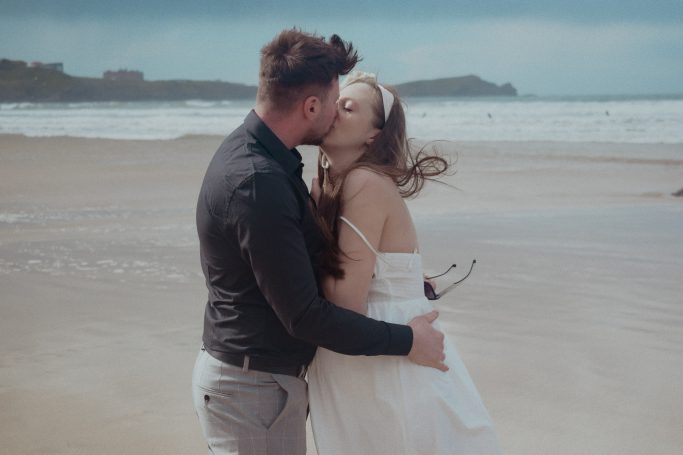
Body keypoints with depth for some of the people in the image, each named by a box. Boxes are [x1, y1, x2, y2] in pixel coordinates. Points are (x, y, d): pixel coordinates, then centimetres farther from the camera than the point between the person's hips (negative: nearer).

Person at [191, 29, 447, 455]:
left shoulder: (246, 149, 6)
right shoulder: (256, 184, -27)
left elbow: (304, 249, 19)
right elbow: (304, 316, -25)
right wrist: (406, 341, -15)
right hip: (253, 388, -10)